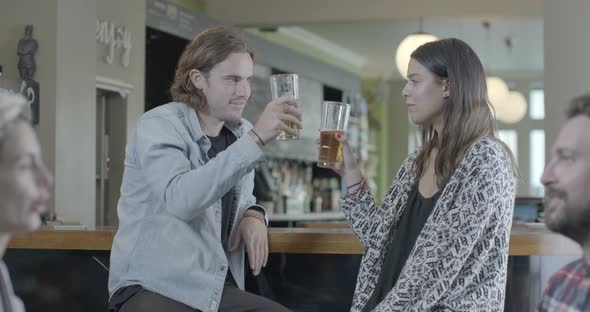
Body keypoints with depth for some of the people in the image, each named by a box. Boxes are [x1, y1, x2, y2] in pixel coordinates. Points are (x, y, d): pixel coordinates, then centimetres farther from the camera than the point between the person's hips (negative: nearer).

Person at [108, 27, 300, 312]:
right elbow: (179, 200, -28)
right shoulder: (159, 126, -10)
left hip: (218, 289, 6)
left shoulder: (241, 132, 11)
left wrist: (253, 215, 3)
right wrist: (256, 138, -30)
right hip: (154, 288, -6)